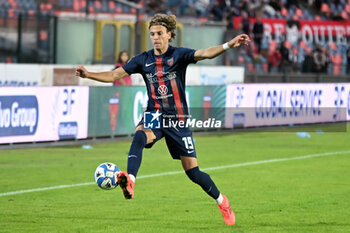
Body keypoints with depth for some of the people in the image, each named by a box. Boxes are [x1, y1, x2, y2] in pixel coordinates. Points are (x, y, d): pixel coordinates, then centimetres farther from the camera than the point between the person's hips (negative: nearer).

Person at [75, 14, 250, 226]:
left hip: (177, 119, -2)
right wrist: (89, 75, -14)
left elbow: (204, 54, -21)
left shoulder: (179, 55, -5)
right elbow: (115, 75, 1)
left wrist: (229, 45, -38)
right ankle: (130, 181, -56)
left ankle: (221, 201, 25)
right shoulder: (143, 60, 4)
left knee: (193, 171, -1)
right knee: (139, 136, -35)